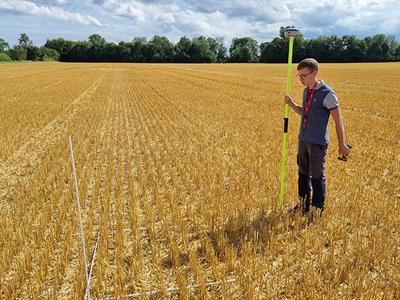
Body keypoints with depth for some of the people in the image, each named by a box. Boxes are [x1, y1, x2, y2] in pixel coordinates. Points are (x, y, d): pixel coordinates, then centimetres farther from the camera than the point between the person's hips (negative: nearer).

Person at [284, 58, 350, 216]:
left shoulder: (327, 94, -15)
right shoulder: (306, 91, 8)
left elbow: (338, 121, -11)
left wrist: (342, 145, -6)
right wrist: (291, 104, 3)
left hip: (318, 142, -7)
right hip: (303, 140, 8)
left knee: (317, 176, 2)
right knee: (303, 173, 16)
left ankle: (318, 209, 18)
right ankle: (303, 205, 31)